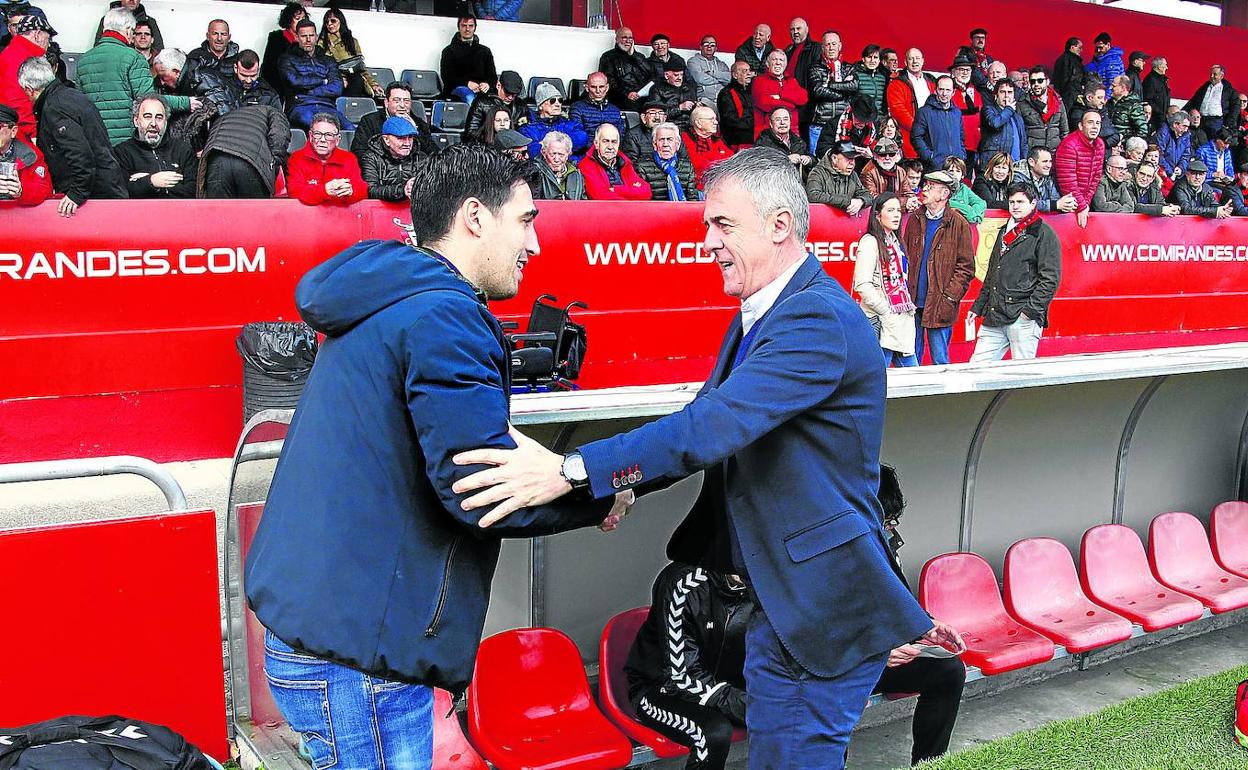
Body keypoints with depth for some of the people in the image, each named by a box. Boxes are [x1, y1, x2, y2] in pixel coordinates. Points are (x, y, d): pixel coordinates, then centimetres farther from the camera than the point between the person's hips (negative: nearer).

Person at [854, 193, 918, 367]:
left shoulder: (896, 242, 19)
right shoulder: (870, 242, -8)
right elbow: (862, 285, -17)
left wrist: (909, 308, 10)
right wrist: (888, 313, -15)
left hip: (902, 322, 9)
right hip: (881, 323, -9)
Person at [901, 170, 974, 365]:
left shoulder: (958, 224, -4)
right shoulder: (915, 220, 9)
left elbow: (966, 267, -5)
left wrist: (949, 297, -12)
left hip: (939, 305, -4)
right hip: (912, 303, 4)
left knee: (940, 360, 3)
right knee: (910, 359, 11)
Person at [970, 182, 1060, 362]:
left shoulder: (1044, 233, -1)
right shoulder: (1005, 232, 22)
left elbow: (1050, 278, -9)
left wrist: (1031, 309, -16)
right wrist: (977, 307, 20)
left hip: (1023, 319, -7)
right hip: (994, 317, 7)